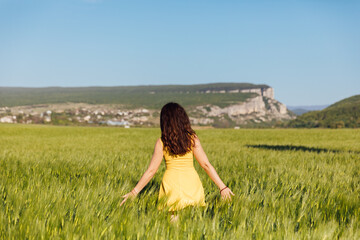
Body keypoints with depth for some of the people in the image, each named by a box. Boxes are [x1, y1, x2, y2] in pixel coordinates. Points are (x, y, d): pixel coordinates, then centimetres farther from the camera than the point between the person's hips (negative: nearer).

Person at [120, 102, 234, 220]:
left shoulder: (161, 142, 0)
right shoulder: (192, 139, 1)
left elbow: (151, 170, 0)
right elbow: (206, 165, -2)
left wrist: (134, 191, 7)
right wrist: (222, 187, 2)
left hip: (171, 182, 0)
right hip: (192, 183, 1)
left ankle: (174, 218, -17)